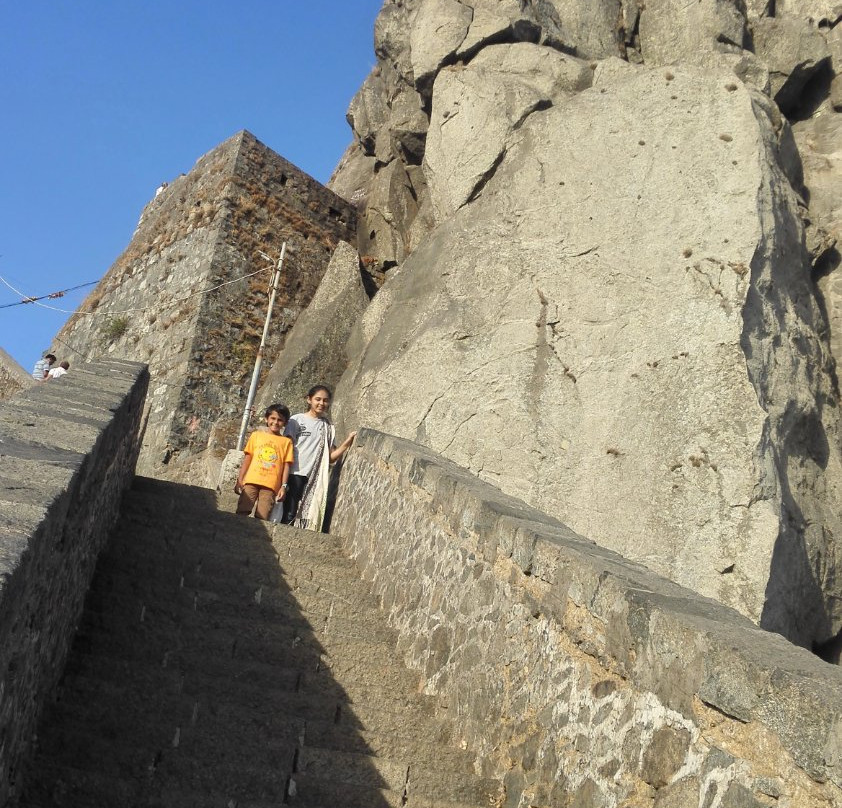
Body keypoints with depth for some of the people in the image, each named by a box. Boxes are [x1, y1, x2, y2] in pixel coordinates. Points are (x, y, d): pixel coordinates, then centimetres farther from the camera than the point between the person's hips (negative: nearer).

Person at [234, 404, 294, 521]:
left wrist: (284, 486, -3)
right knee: (242, 512, -7)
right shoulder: (256, 435, 14)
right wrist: (240, 479, 7)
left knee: (262, 518, -7)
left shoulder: (286, 442, 10)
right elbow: (247, 459, 13)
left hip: (270, 485, -1)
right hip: (251, 481, 2)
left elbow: (287, 465, 5)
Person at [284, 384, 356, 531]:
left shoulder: (328, 427, 13)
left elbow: (330, 457, 10)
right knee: (288, 515, -7)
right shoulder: (297, 420, 3)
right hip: (294, 474, -3)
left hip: (314, 479, 4)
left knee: (306, 518, 1)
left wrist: (347, 442, -4)